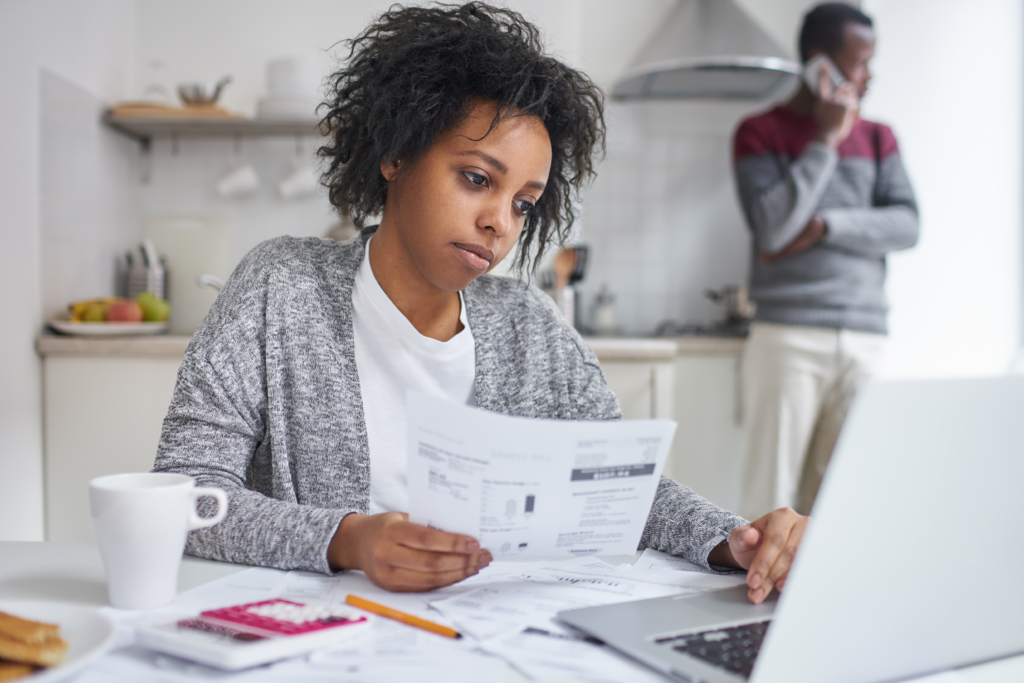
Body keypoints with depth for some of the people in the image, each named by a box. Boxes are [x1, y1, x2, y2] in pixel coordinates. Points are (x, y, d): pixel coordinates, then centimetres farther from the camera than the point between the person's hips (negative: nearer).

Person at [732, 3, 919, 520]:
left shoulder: (878, 138, 18)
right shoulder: (760, 132, 6)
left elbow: (906, 226, 5)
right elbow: (773, 228, -8)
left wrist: (823, 226, -9)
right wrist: (826, 140, -5)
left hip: (866, 340, 4)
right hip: (788, 336, -3)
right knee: (772, 487, -4)